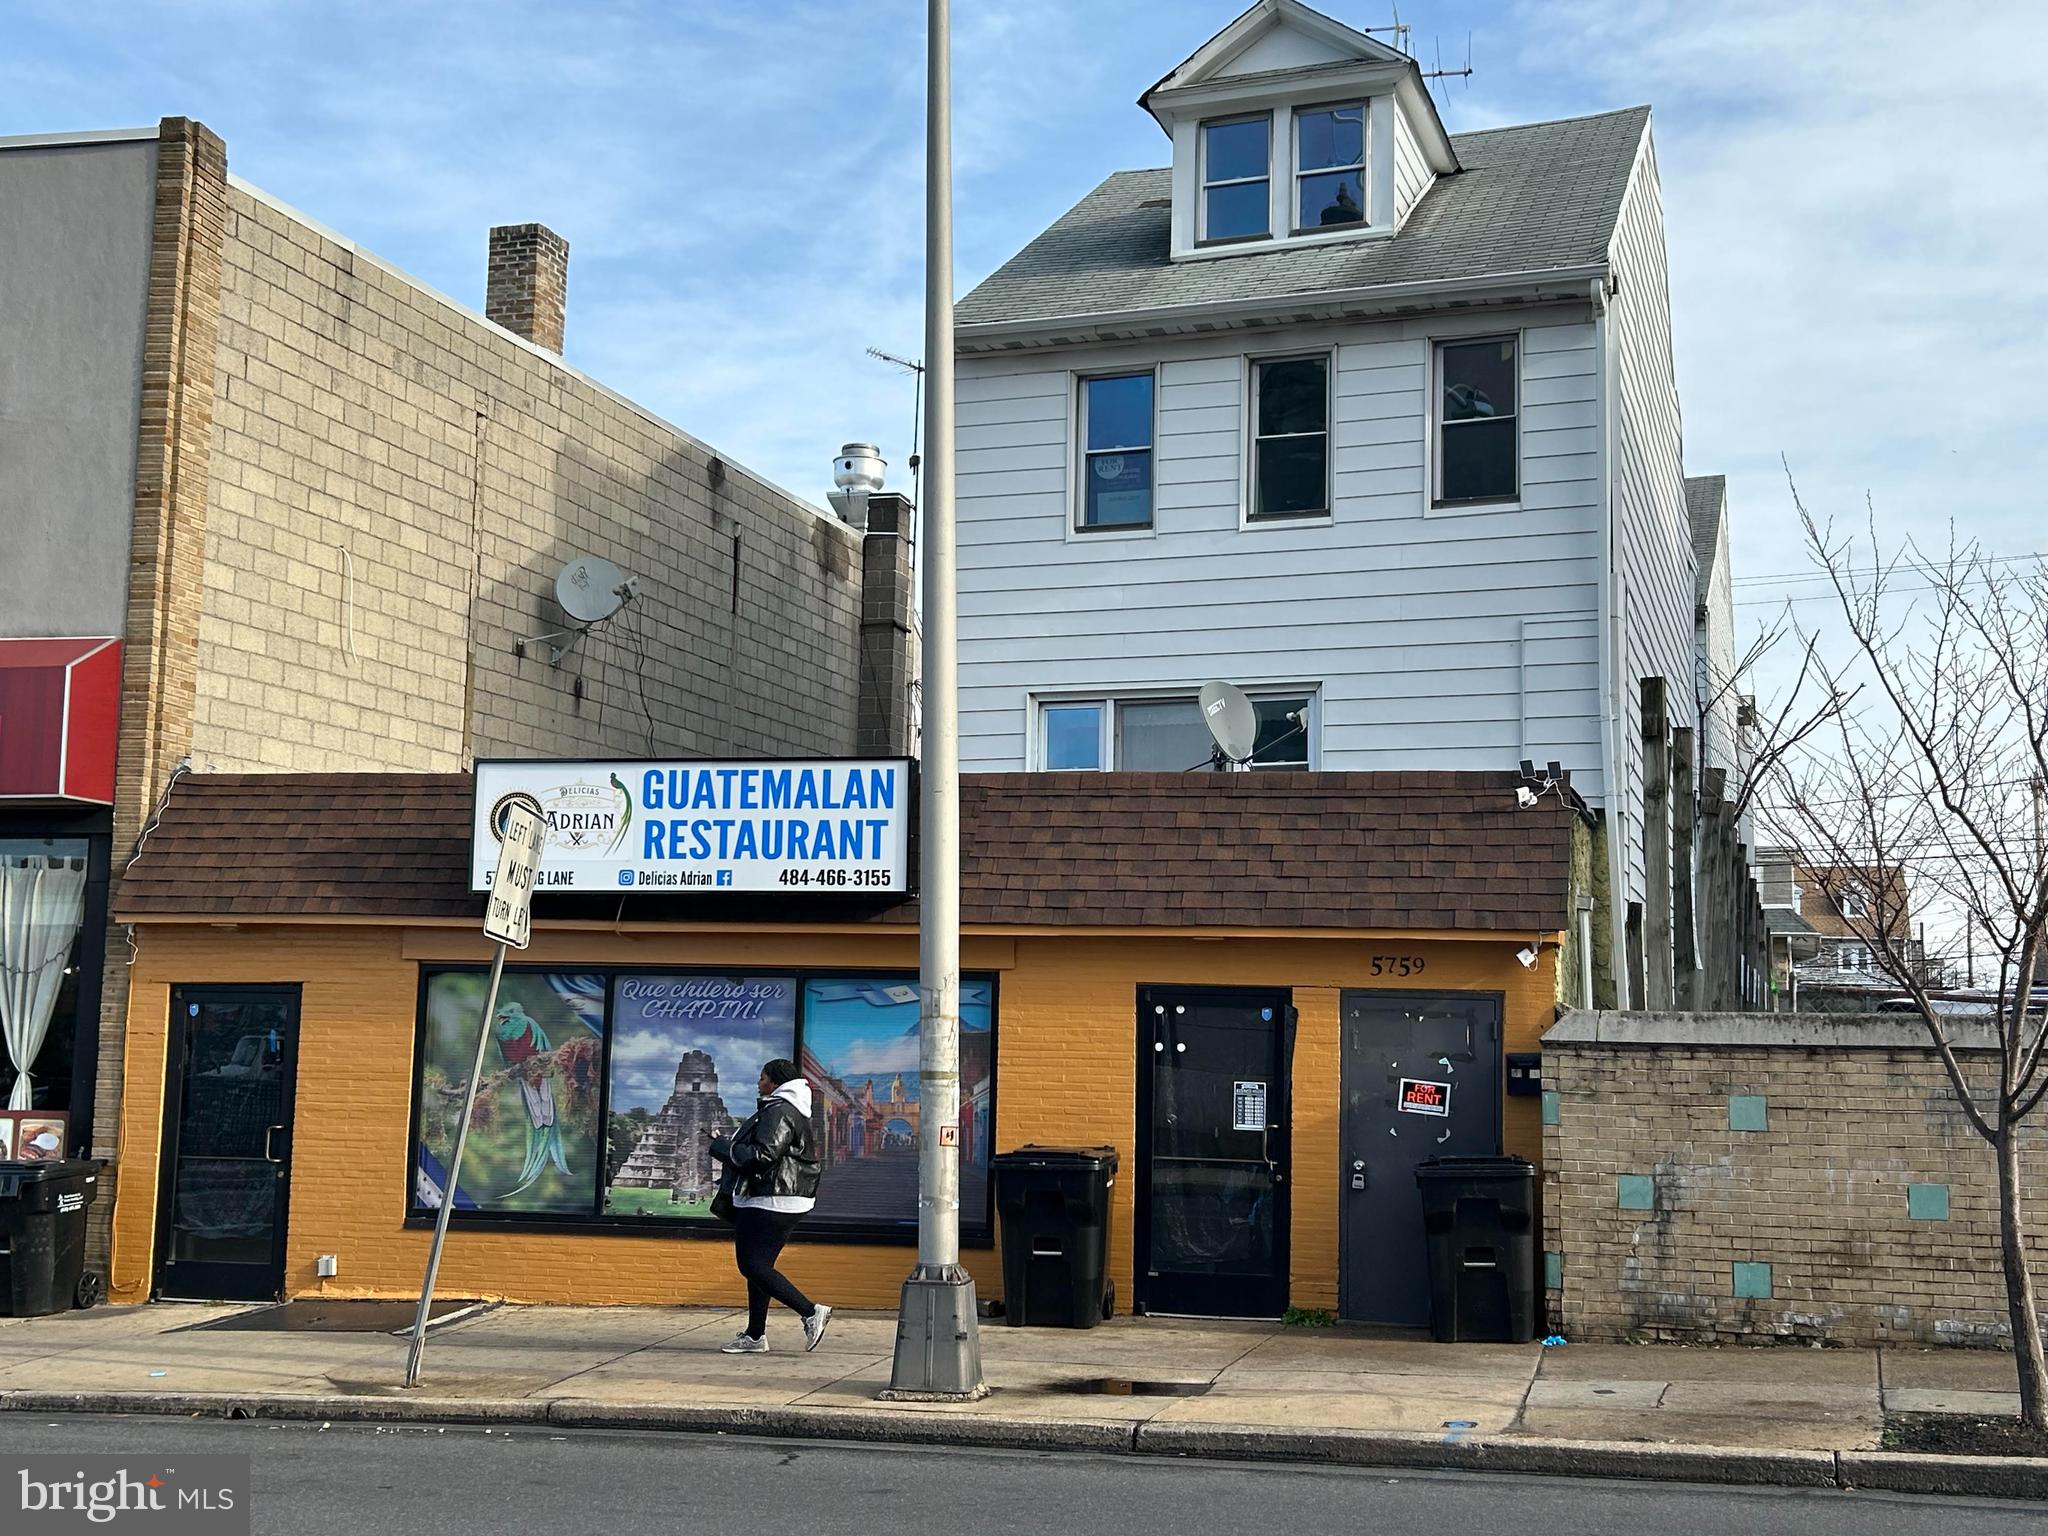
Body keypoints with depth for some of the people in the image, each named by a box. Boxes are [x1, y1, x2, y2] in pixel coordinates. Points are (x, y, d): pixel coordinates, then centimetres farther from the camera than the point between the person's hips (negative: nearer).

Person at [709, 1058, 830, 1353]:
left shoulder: (779, 1113, -15)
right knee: (754, 1265, 12)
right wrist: (729, 1145, 14)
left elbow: (762, 1155, -24)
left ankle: (811, 1312, -12)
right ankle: (755, 1336, 16)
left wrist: (723, 1147, -11)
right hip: (763, 1200, 11)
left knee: (755, 1266, -12)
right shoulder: (790, 1111, 19)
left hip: (771, 1204, -11)